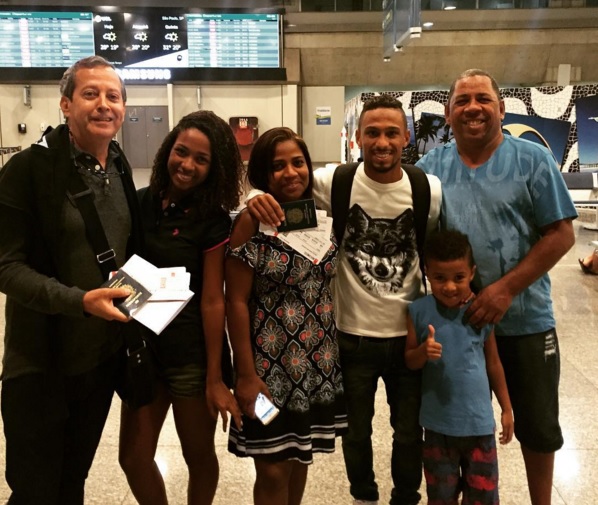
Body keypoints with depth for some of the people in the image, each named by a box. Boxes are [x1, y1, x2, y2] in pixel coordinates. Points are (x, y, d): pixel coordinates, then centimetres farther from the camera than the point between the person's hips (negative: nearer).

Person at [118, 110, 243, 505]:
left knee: (199, 455, 15)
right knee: (134, 457, 13)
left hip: (192, 354, -4)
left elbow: (213, 301, -12)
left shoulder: (212, 221, -11)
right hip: (141, 346, 4)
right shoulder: (139, 203, -1)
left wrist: (215, 377, -11)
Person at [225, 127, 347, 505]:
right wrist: (247, 374, -14)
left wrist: (336, 349, 7)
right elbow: (236, 302, -13)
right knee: (273, 471, 7)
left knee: (301, 459, 19)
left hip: (319, 364, 5)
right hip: (270, 365, -5)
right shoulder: (252, 224, -13)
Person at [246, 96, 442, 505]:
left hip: (409, 334, 1)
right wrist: (259, 197, -33)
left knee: (410, 432, 19)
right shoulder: (336, 182, -12)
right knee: (356, 432, 20)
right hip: (352, 335, 0)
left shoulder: (430, 190, -8)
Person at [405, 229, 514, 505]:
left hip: (479, 421, 0)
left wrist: (506, 409, 10)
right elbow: (409, 361, -2)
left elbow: (493, 363, 4)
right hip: (438, 423, 0)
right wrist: (423, 352, -25)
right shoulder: (419, 311, -11)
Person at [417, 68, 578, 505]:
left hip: (525, 321, -1)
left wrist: (506, 289, -19)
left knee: (537, 425, 16)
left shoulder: (533, 160, -6)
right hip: (454, 320, 2)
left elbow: (561, 234, -10)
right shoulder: (430, 167, 0)